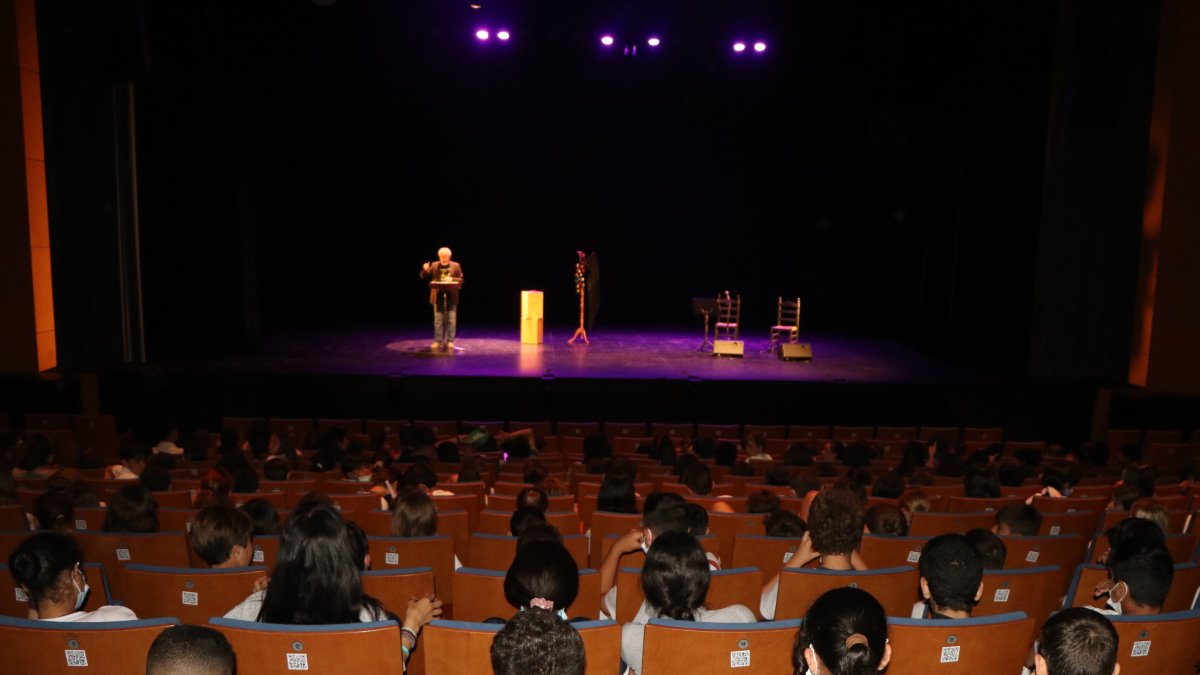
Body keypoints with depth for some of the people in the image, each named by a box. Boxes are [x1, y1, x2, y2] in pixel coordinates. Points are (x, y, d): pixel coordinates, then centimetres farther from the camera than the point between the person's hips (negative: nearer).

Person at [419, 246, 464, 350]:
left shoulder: (456, 266, 3)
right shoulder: (434, 265, 6)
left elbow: (461, 279, 2)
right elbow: (425, 278, 5)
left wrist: (452, 279, -16)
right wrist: (425, 270, -16)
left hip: (451, 297, -1)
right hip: (438, 296, 1)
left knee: (451, 320, 2)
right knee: (438, 320, 3)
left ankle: (450, 341, 9)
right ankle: (437, 341, 9)